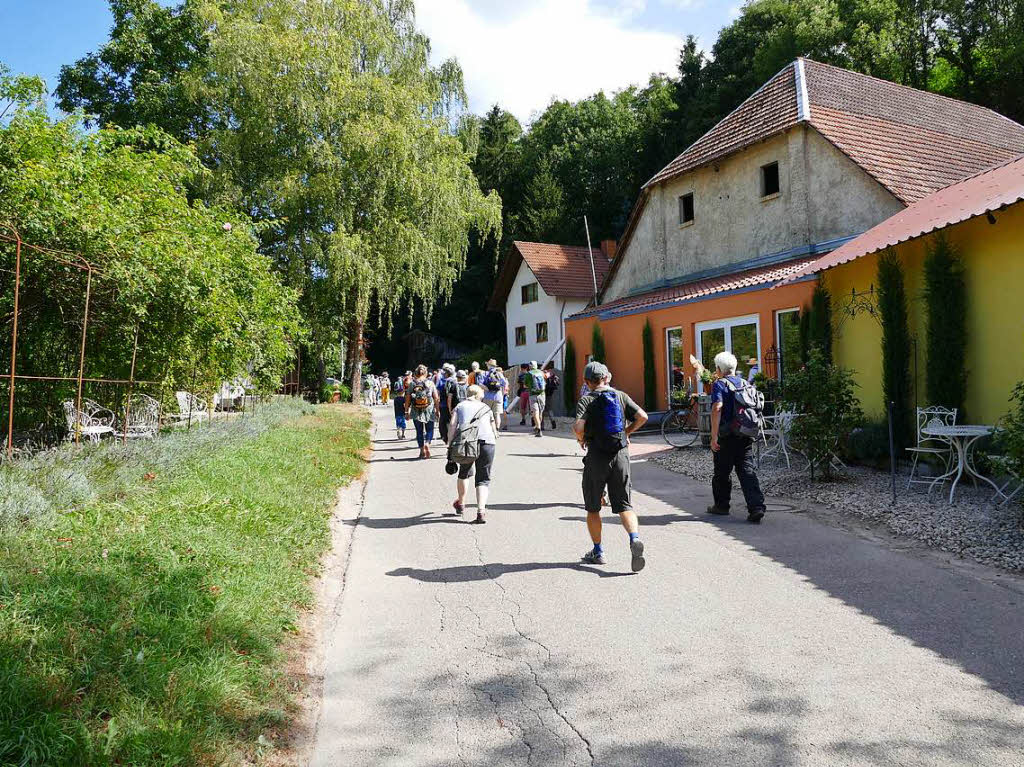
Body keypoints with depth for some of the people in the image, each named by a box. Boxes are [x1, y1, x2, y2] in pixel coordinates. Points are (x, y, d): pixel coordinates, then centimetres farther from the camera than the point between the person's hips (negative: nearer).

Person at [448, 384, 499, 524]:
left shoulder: (460, 406, 20)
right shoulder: (486, 407, 25)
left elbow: (453, 426, 5)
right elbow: (494, 430, 23)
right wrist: (495, 440, 37)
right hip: (487, 442, 0)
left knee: (464, 472, 25)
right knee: (483, 479, 7)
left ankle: (461, 505, 41)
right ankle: (481, 511, -10)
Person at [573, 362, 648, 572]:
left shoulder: (586, 400, -4)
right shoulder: (621, 396, 6)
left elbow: (579, 426, -19)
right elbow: (642, 417, -1)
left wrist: (581, 438, 3)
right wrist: (627, 432, 14)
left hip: (597, 457, -3)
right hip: (621, 454, 3)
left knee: (593, 507, 12)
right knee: (624, 505, 6)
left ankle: (598, 552, 18)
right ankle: (634, 538, -19)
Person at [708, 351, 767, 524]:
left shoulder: (719, 385, -8)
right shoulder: (745, 383, 12)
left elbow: (717, 409, -20)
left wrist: (714, 437, -20)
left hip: (727, 437, -5)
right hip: (746, 436, 5)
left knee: (722, 472, 11)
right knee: (747, 471, 2)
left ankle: (721, 505, 24)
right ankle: (756, 507, -10)